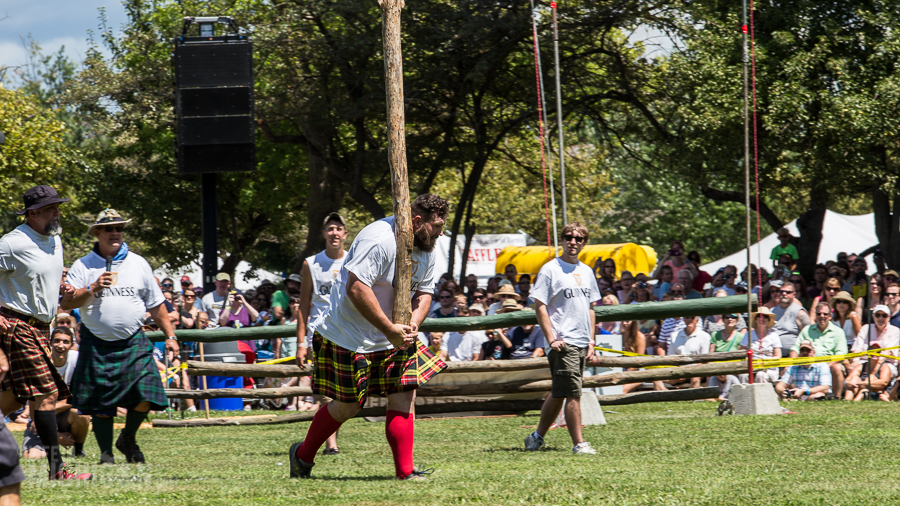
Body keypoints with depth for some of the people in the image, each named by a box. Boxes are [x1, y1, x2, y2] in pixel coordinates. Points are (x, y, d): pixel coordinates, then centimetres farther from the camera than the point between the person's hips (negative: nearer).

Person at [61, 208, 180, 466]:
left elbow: (156, 304, 15)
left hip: (133, 343, 1)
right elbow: (66, 302, -4)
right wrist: (92, 289, -18)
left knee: (144, 396, -11)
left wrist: (170, 336, 11)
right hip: (96, 345, -1)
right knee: (101, 404, -1)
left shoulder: (138, 264, 10)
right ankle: (106, 452, 10)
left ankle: (128, 439, 13)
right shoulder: (83, 266, 3)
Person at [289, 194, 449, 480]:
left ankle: (405, 471, -3)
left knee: (405, 394, -5)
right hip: (350, 336, -8)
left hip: (392, 339, 8)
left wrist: (413, 324, -10)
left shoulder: (426, 248, 4)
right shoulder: (379, 240, -26)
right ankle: (303, 455, 23)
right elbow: (356, 288, -32)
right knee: (347, 406, 0)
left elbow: (424, 292, 12)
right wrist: (390, 329, -28)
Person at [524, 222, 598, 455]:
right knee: (573, 393, -11)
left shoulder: (586, 271, 16)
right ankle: (578, 443, -9)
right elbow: (540, 306, -8)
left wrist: (591, 340, 13)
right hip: (563, 343, -7)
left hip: (582, 343, 7)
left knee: (559, 394, 12)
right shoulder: (550, 270, -5)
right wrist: (552, 339, -15)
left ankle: (537, 436, 23)